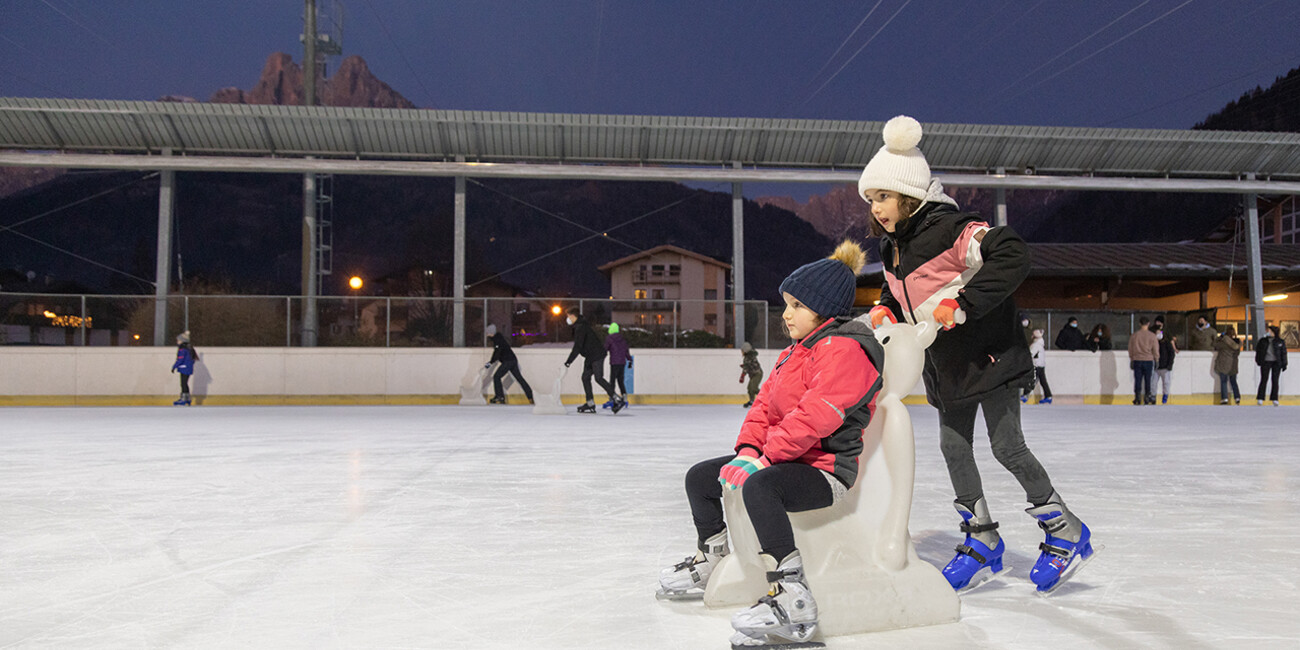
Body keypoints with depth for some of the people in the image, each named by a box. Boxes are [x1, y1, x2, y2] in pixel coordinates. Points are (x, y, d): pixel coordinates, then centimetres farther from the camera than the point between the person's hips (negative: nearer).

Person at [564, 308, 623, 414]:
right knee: (585, 377, 7)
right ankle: (590, 404, 8)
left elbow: (577, 346, -26)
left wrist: (569, 361, -25)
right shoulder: (578, 326, 13)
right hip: (590, 357, 10)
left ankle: (617, 400, -10)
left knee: (599, 378, -13)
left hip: (597, 355, -10)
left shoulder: (581, 327, -19)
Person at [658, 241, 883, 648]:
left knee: (760, 486, -39)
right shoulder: (795, 352, 17)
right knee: (700, 477, 10)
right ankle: (710, 559, 31)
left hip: (831, 470, -10)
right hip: (788, 460, 10)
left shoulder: (844, 350, -16)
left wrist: (766, 457, -23)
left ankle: (791, 595, -35)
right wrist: (748, 450, -2)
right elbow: (765, 404, 14)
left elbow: (814, 417, -27)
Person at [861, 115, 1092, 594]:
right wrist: (884, 312, 1)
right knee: (954, 446, 9)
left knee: (1007, 446, -5)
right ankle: (982, 541, 23)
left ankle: (1065, 531, 14)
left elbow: (1012, 254, -33)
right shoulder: (893, 245, 6)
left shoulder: (947, 228, -22)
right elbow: (897, 290, 22)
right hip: (947, 363, 9)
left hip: (989, 353, -9)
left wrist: (964, 303, -33)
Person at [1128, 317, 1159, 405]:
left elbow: (1130, 349, 8)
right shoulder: (1152, 336, -5)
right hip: (1148, 361, -1)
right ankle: (1147, 397, 9)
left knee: (1137, 380, 2)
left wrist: (1132, 360, 18)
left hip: (1137, 361, 1)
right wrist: (1156, 358, 14)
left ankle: (1137, 398, -4)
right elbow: (1155, 350, -1)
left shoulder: (1134, 335, 1)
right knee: (1147, 380, 7)